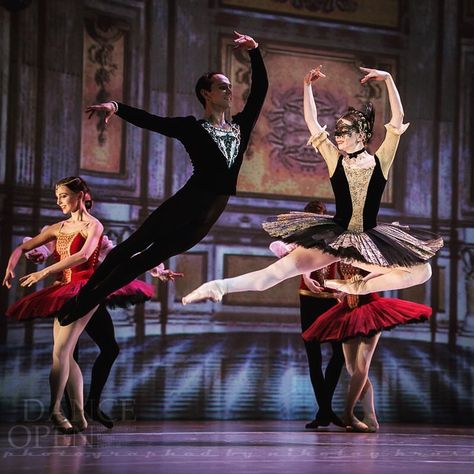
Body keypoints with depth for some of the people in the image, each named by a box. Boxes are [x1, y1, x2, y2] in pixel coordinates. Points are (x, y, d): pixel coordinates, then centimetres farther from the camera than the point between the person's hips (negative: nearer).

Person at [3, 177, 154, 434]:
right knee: (66, 356, 4)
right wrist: (10, 266, -5)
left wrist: (44, 272, -26)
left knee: (60, 351, -17)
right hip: (63, 292, 7)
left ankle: (55, 410, -17)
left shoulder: (93, 226, -3)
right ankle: (78, 417, 6)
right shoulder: (58, 228, 16)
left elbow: (83, 255, -22)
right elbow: (22, 248, 17)